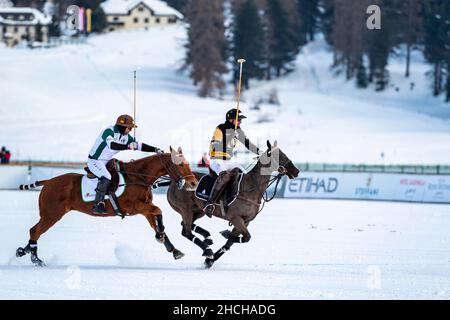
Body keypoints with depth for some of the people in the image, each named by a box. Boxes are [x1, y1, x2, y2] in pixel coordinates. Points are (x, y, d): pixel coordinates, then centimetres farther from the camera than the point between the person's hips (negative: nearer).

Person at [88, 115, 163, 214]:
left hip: (106, 162, 10)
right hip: (95, 161, -10)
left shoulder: (126, 137, 4)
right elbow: (111, 144, -40)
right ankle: (97, 204, -28)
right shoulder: (109, 131, -21)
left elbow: (139, 146, 10)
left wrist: (155, 150, 2)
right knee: (106, 177, -30)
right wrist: (128, 146, -45)